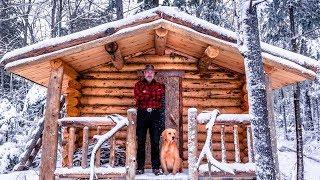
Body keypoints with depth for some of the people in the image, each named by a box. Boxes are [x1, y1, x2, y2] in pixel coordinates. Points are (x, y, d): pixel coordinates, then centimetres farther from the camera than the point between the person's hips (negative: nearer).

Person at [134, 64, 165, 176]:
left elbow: (160, 96, -6)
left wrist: (146, 94, -5)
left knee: (155, 141, 3)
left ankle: (156, 167, 10)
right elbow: (138, 97, -8)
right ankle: (140, 167, 10)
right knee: (141, 141, 2)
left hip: (155, 114, 1)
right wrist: (153, 95, -4)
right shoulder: (138, 85, 10)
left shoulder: (159, 85, 14)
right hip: (142, 113, -1)